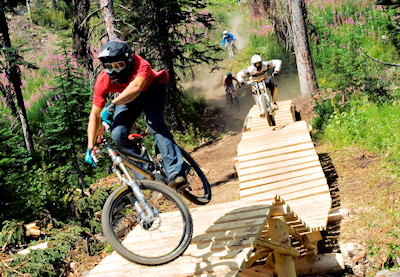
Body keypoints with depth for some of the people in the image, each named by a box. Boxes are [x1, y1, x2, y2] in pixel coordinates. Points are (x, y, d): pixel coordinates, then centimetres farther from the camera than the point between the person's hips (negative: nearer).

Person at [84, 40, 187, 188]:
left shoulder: (141, 65, -38)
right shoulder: (103, 81, -28)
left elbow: (135, 88, -58)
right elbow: (95, 115, -22)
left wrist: (112, 105, -64)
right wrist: (90, 149, -24)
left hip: (152, 89, -3)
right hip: (127, 99, 3)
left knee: (154, 123, -31)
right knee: (118, 135, -19)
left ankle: (176, 172, -33)